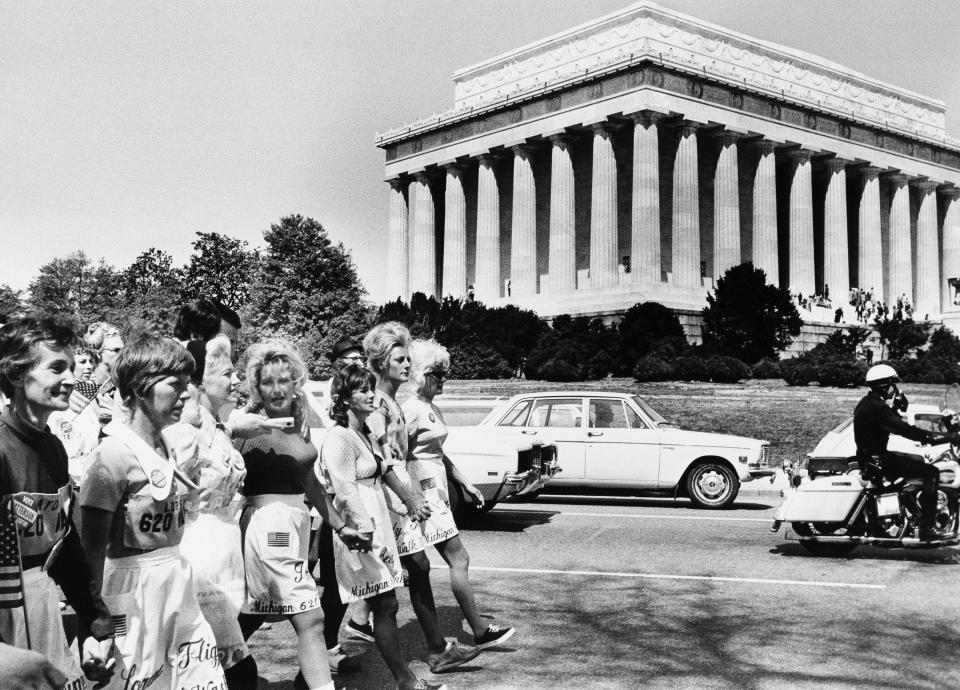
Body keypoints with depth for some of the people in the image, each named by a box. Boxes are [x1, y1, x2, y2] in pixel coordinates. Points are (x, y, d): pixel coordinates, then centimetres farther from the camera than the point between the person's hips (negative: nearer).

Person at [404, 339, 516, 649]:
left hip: (436, 492, 10)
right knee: (459, 559, -5)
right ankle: (480, 632, 2)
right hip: (424, 495, -10)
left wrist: (466, 484, 21)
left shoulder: (432, 409, 15)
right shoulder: (412, 410, -15)